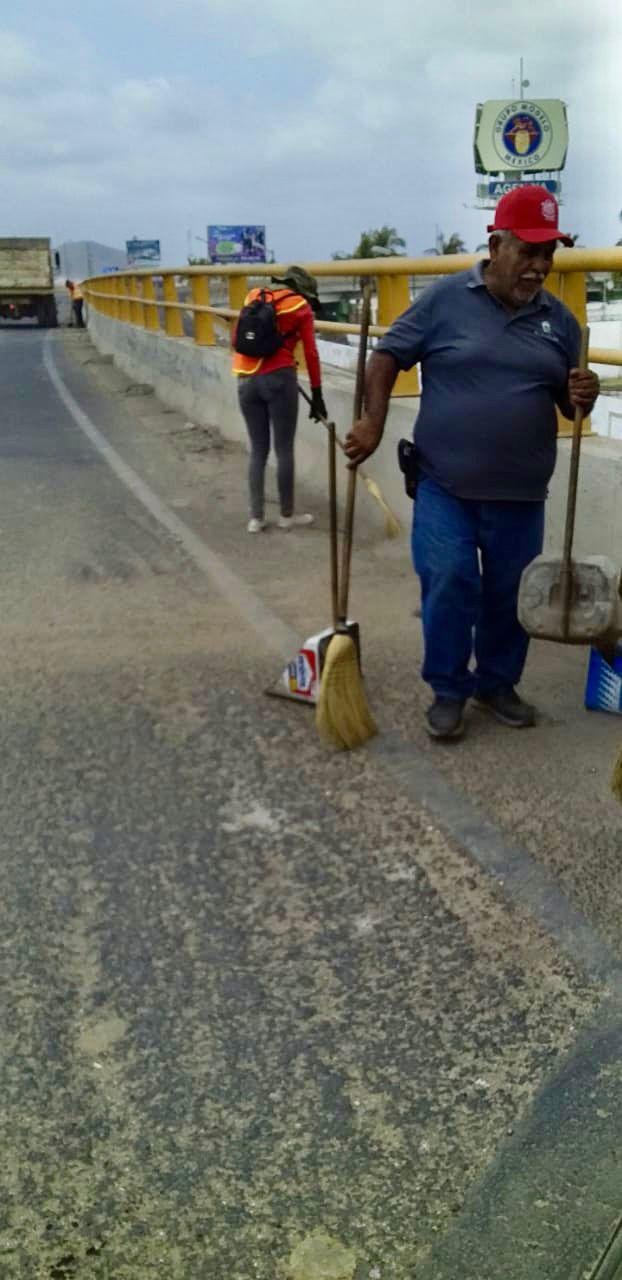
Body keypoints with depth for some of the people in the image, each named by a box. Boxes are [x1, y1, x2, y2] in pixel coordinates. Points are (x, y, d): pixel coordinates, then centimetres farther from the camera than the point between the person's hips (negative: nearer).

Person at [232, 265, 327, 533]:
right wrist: (317, 395, 5)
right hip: (279, 379, -4)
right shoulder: (300, 307, 4)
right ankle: (287, 516, 15)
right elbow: (310, 354, 1)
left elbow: (237, 341, 18)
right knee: (284, 449, 5)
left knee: (258, 450, 12)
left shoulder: (254, 297, 16)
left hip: (246, 381, 5)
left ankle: (256, 517, 13)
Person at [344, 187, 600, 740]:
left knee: (509, 594, 11)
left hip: (520, 493, 3)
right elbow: (388, 355, 1)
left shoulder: (560, 319, 6)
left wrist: (583, 397, -11)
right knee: (448, 585, -6)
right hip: (445, 486, -3)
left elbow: (566, 403, 13)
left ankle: (498, 683, 31)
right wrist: (373, 423, -10)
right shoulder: (446, 299, -5)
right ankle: (448, 689, 13)